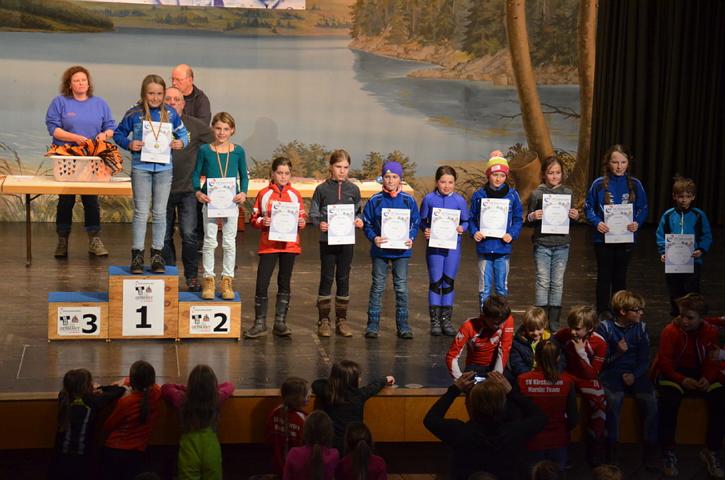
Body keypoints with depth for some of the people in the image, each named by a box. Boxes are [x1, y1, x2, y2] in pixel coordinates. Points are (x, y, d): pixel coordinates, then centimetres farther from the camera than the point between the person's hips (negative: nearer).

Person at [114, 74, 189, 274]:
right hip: (141, 167, -2)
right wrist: (129, 144, -13)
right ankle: (137, 255, 7)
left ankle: (157, 254, 16)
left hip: (164, 168, 2)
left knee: (160, 213, 8)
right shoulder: (134, 114, -3)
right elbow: (119, 134, 5)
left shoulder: (170, 113, 2)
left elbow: (183, 132, 12)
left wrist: (181, 142, -9)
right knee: (141, 213, 1)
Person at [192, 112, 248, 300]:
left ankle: (227, 280, 15)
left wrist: (243, 193, -8)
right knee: (210, 241, 3)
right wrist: (198, 192, -12)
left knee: (230, 242, 5)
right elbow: (196, 174, 4)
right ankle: (209, 279, 12)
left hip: (231, 201, 1)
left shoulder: (238, 151, 2)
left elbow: (244, 176, 10)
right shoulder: (205, 150, 0)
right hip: (210, 200, -1)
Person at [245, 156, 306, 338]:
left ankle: (280, 323, 16)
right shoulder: (264, 194, 2)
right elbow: (253, 219, 4)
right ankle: (260, 323, 6)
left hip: (289, 245, 2)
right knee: (262, 283, -4)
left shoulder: (295, 195, 6)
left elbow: (302, 218, 11)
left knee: (285, 283, 8)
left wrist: (301, 223, -11)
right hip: (268, 245, -1)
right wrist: (262, 222, -17)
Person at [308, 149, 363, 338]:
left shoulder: (353, 189, 5)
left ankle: (342, 320, 15)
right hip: (327, 239, -2)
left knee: (343, 279, 7)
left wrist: (359, 221, -10)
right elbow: (313, 213, 1)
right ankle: (324, 321, 9)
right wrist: (319, 223, -18)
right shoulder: (322, 189, -1)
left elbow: (358, 212, 12)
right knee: (326, 279, 1)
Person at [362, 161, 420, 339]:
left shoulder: (409, 200, 1)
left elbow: (415, 223, 6)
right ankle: (373, 324, 9)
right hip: (380, 250, -1)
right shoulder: (375, 200, -1)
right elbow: (367, 224, 2)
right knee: (377, 287, 4)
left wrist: (411, 238, -11)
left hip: (401, 250, 1)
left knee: (401, 287, 4)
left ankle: (403, 325, 12)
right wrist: (374, 238, -15)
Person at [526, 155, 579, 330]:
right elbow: (528, 220, 2)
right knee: (543, 282, 0)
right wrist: (533, 217, -19)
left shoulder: (567, 193, 6)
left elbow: (570, 218, 14)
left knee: (557, 283, 6)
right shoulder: (537, 194, -2)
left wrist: (575, 216, -7)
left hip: (562, 244, 3)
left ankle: (554, 321, 12)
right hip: (542, 244, -3)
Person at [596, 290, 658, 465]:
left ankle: (650, 450, -10)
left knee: (650, 401, -24)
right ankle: (612, 451, -22)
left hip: (635, 372, 3)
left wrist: (634, 375, -10)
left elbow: (644, 359, 7)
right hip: (611, 372, -3)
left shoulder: (641, 328, 5)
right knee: (613, 400, -33)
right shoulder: (605, 327, -3)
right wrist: (617, 353, -20)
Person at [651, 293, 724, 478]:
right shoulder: (670, 331, -11)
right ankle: (668, 452, -22)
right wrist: (682, 380, -28)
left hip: (700, 374, 3)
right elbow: (665, 362, -13)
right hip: (673, 373, -3)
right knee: (669, 398, -36)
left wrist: (708, 378, -21)